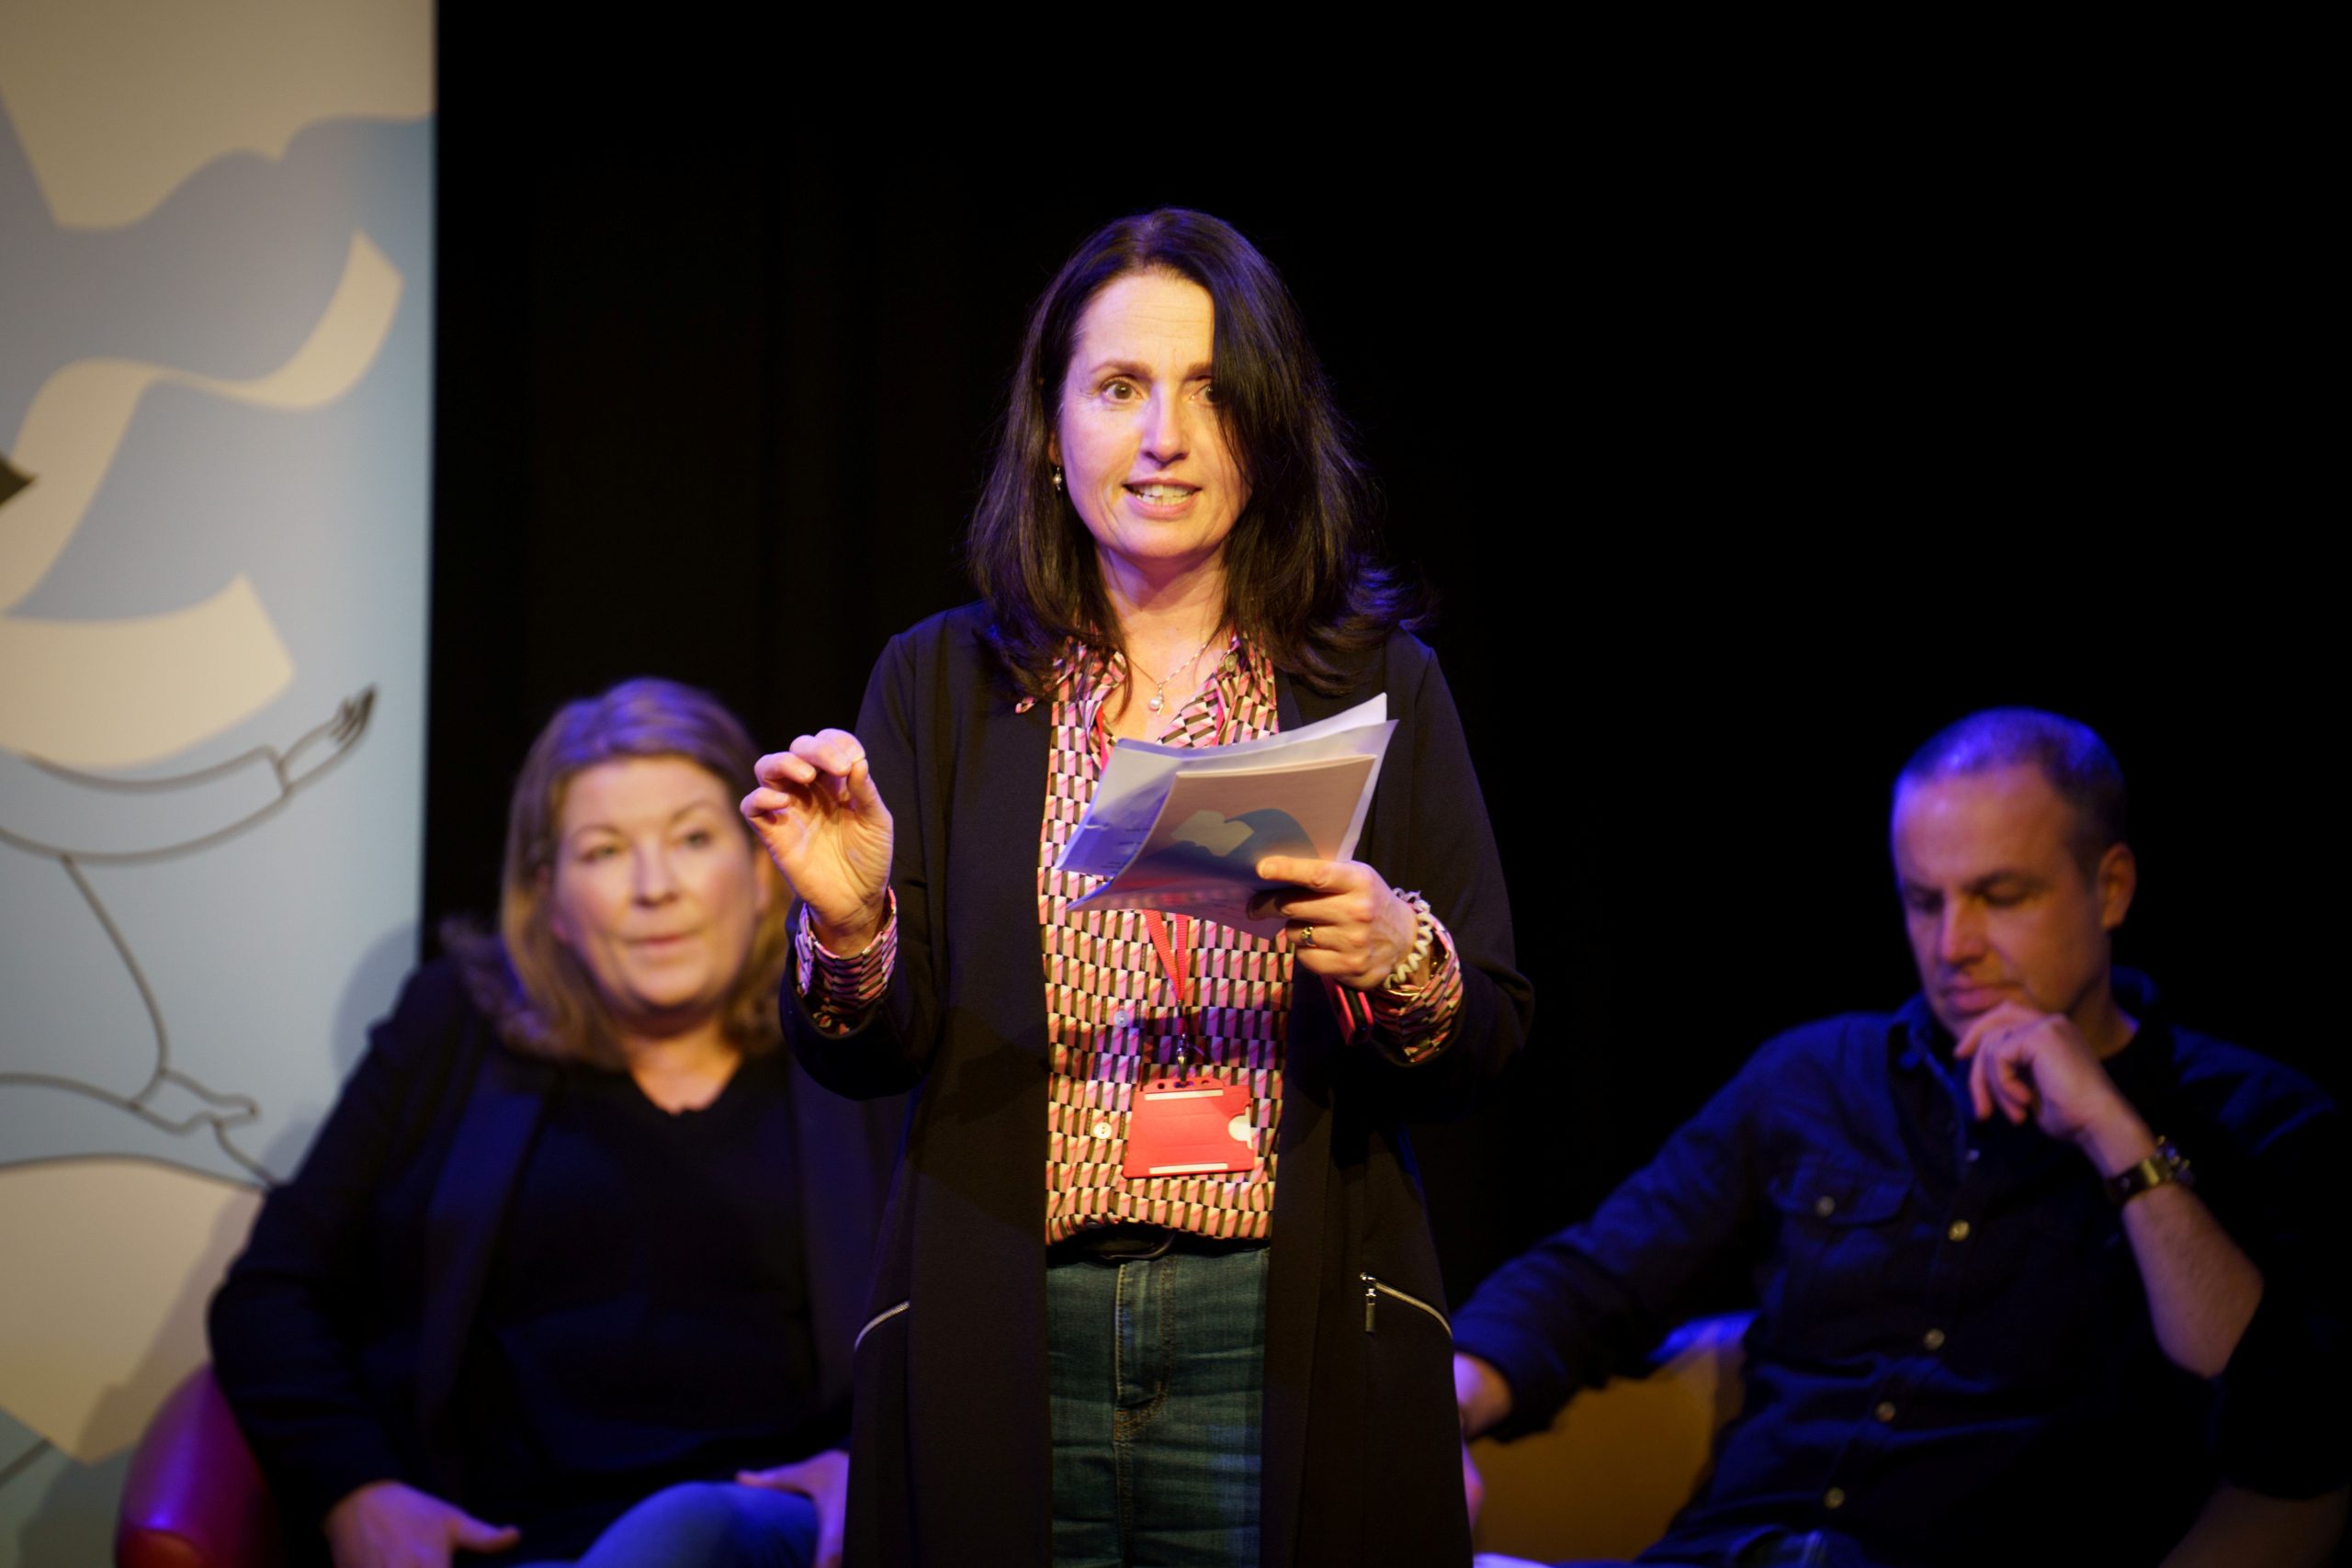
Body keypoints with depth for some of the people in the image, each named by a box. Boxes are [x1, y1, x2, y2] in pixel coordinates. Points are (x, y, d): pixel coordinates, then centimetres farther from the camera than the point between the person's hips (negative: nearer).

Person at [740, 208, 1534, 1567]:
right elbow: (864, 1061, 4)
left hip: (1283, 1343, 0)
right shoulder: (941, 682, 6)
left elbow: (1492, 1041, 4)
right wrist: (848, 926, -16)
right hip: (1004, 1350, 1)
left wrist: (1400, 961, -16)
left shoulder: (1381, 687, 5)